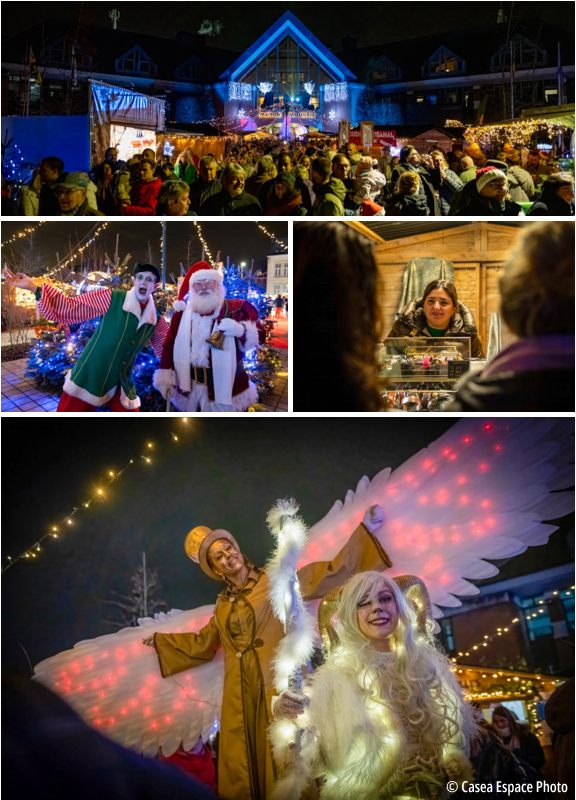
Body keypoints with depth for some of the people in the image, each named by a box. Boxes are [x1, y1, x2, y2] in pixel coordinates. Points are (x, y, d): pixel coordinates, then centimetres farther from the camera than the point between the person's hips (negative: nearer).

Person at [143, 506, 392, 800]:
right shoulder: (223, 605, 19)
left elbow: (329, 574, -1)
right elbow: (202, 643, 34)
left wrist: (365, 531, -6)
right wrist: (160, 641, 43)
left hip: (278, 686, -4)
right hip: (240, 697, 4)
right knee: (243, 771, 3)